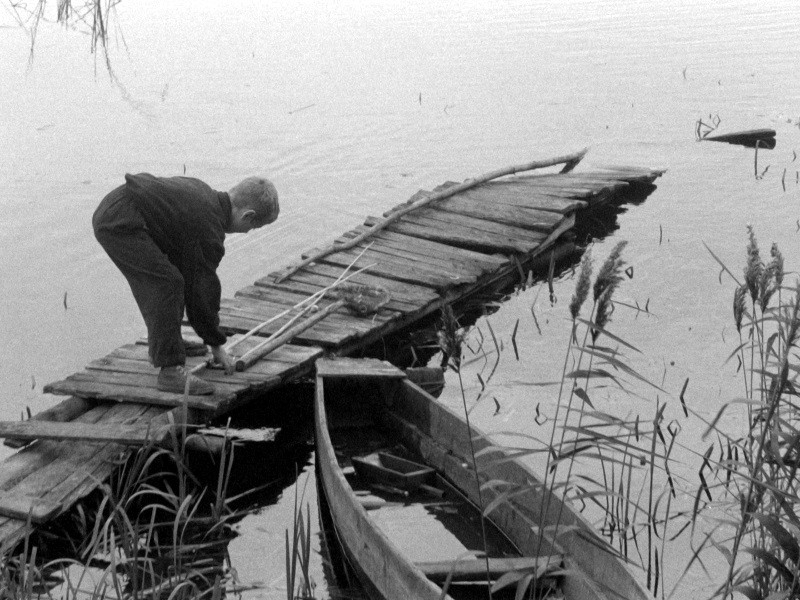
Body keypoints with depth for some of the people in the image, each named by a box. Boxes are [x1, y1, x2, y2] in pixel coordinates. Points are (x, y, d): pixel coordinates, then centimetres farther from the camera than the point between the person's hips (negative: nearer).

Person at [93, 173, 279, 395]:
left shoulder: (203, 192, 16)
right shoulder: (209, 233, -13)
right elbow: (203, 290, -6)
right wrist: (216, 345, 7)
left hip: (108, 212, 11)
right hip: (119, 223, -11)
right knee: (167, 283, -15)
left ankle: (162, 345, 39)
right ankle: (170, 370, -14)